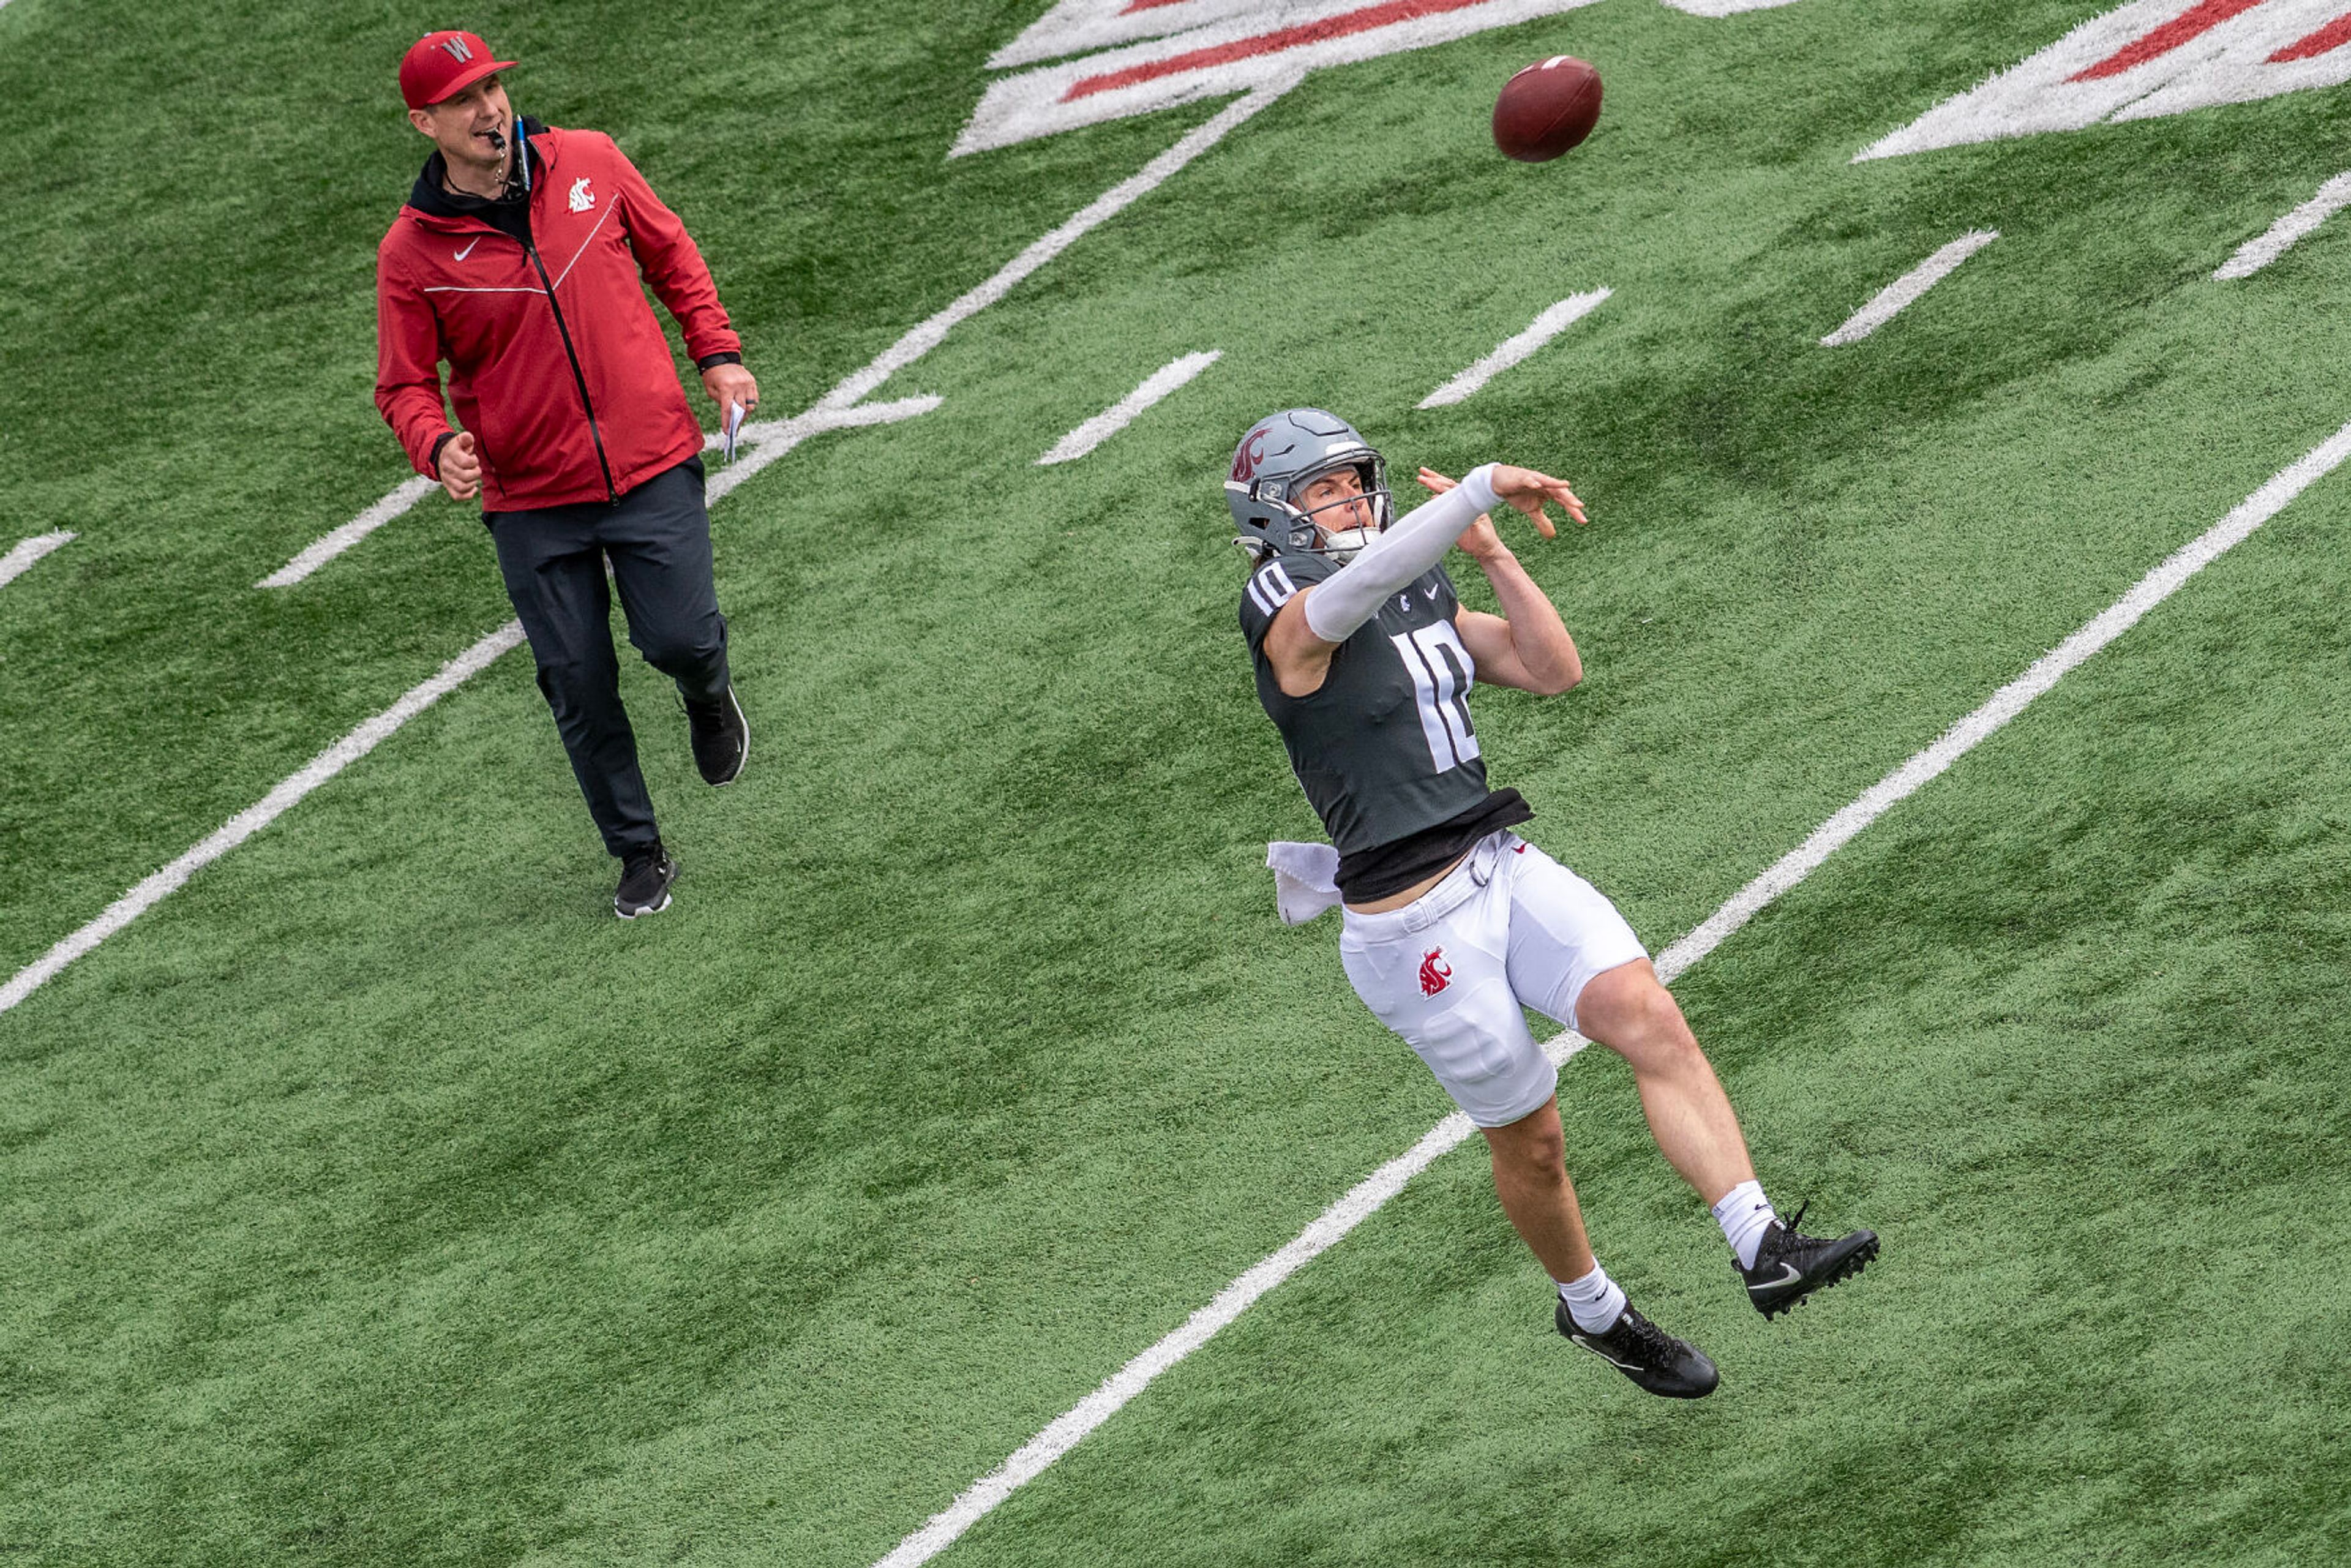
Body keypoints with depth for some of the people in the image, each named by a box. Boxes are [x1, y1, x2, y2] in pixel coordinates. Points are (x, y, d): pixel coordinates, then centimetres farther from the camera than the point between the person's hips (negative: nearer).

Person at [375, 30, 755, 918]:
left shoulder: (590, 164, -3)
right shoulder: (412, 251, -8)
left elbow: (670, 253, 13)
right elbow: (403, 384, -1)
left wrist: (718, 354, 5)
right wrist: (436, 448, -22)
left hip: (652, 467, 0)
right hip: (530, 501, 0)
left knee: (678, 638, -8)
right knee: (579, 687, 4)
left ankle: (708, 697, 31)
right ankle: (639, 856, 22)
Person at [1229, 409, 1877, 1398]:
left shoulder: (1421, 600, 13)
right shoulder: (1290, 620, -11)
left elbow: (1554, 670, 11)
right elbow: (1368, 574, -33)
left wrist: (1492, 552, 2)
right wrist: (1486, 488, -35)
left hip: (1504, 868, 6)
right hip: (1416, 929, -6)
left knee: (1649, 1018, -16)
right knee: (1530, 1143, 7)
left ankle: (1764, 1251, -21)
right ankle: (1593, 1314, 32)